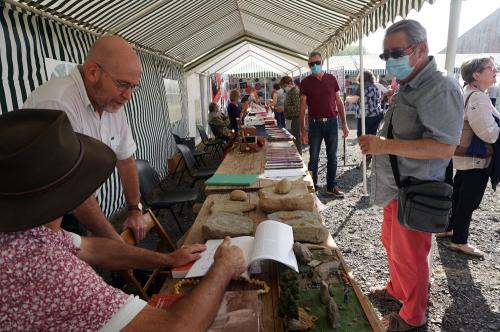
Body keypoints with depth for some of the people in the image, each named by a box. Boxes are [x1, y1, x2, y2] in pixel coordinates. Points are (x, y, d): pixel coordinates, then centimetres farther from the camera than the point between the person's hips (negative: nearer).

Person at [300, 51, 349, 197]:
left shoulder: (331, 79, 6)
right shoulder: (306, 83, 0)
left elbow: (339, 102, 8)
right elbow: (302, 107, -2)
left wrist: (344, 124, 2)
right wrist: (303, 129, -8)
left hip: (332, 122, 2)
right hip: (315, 124, -2)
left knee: (332, 157, 9)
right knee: (313, 157, 5)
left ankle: (332, 186, 20)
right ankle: (312, 186, 17)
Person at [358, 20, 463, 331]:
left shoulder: (440, 88, -19)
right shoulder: (408, 87, 11)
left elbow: (444, 146, -27)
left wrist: (386, 145, -29)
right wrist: (378, 143, 8)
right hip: (397, 188, 9)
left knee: (409, 256, 7)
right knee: (392, 243, 23)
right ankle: (397, 289, 46)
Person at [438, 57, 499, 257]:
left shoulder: (465, 94, 10)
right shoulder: (477, 97, -21)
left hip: (463, 156, 10)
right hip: (475, 158, -10)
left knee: (457, 195, 20)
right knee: (469, 201, 2)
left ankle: (446, 229, 33)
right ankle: (459, 241, 14)